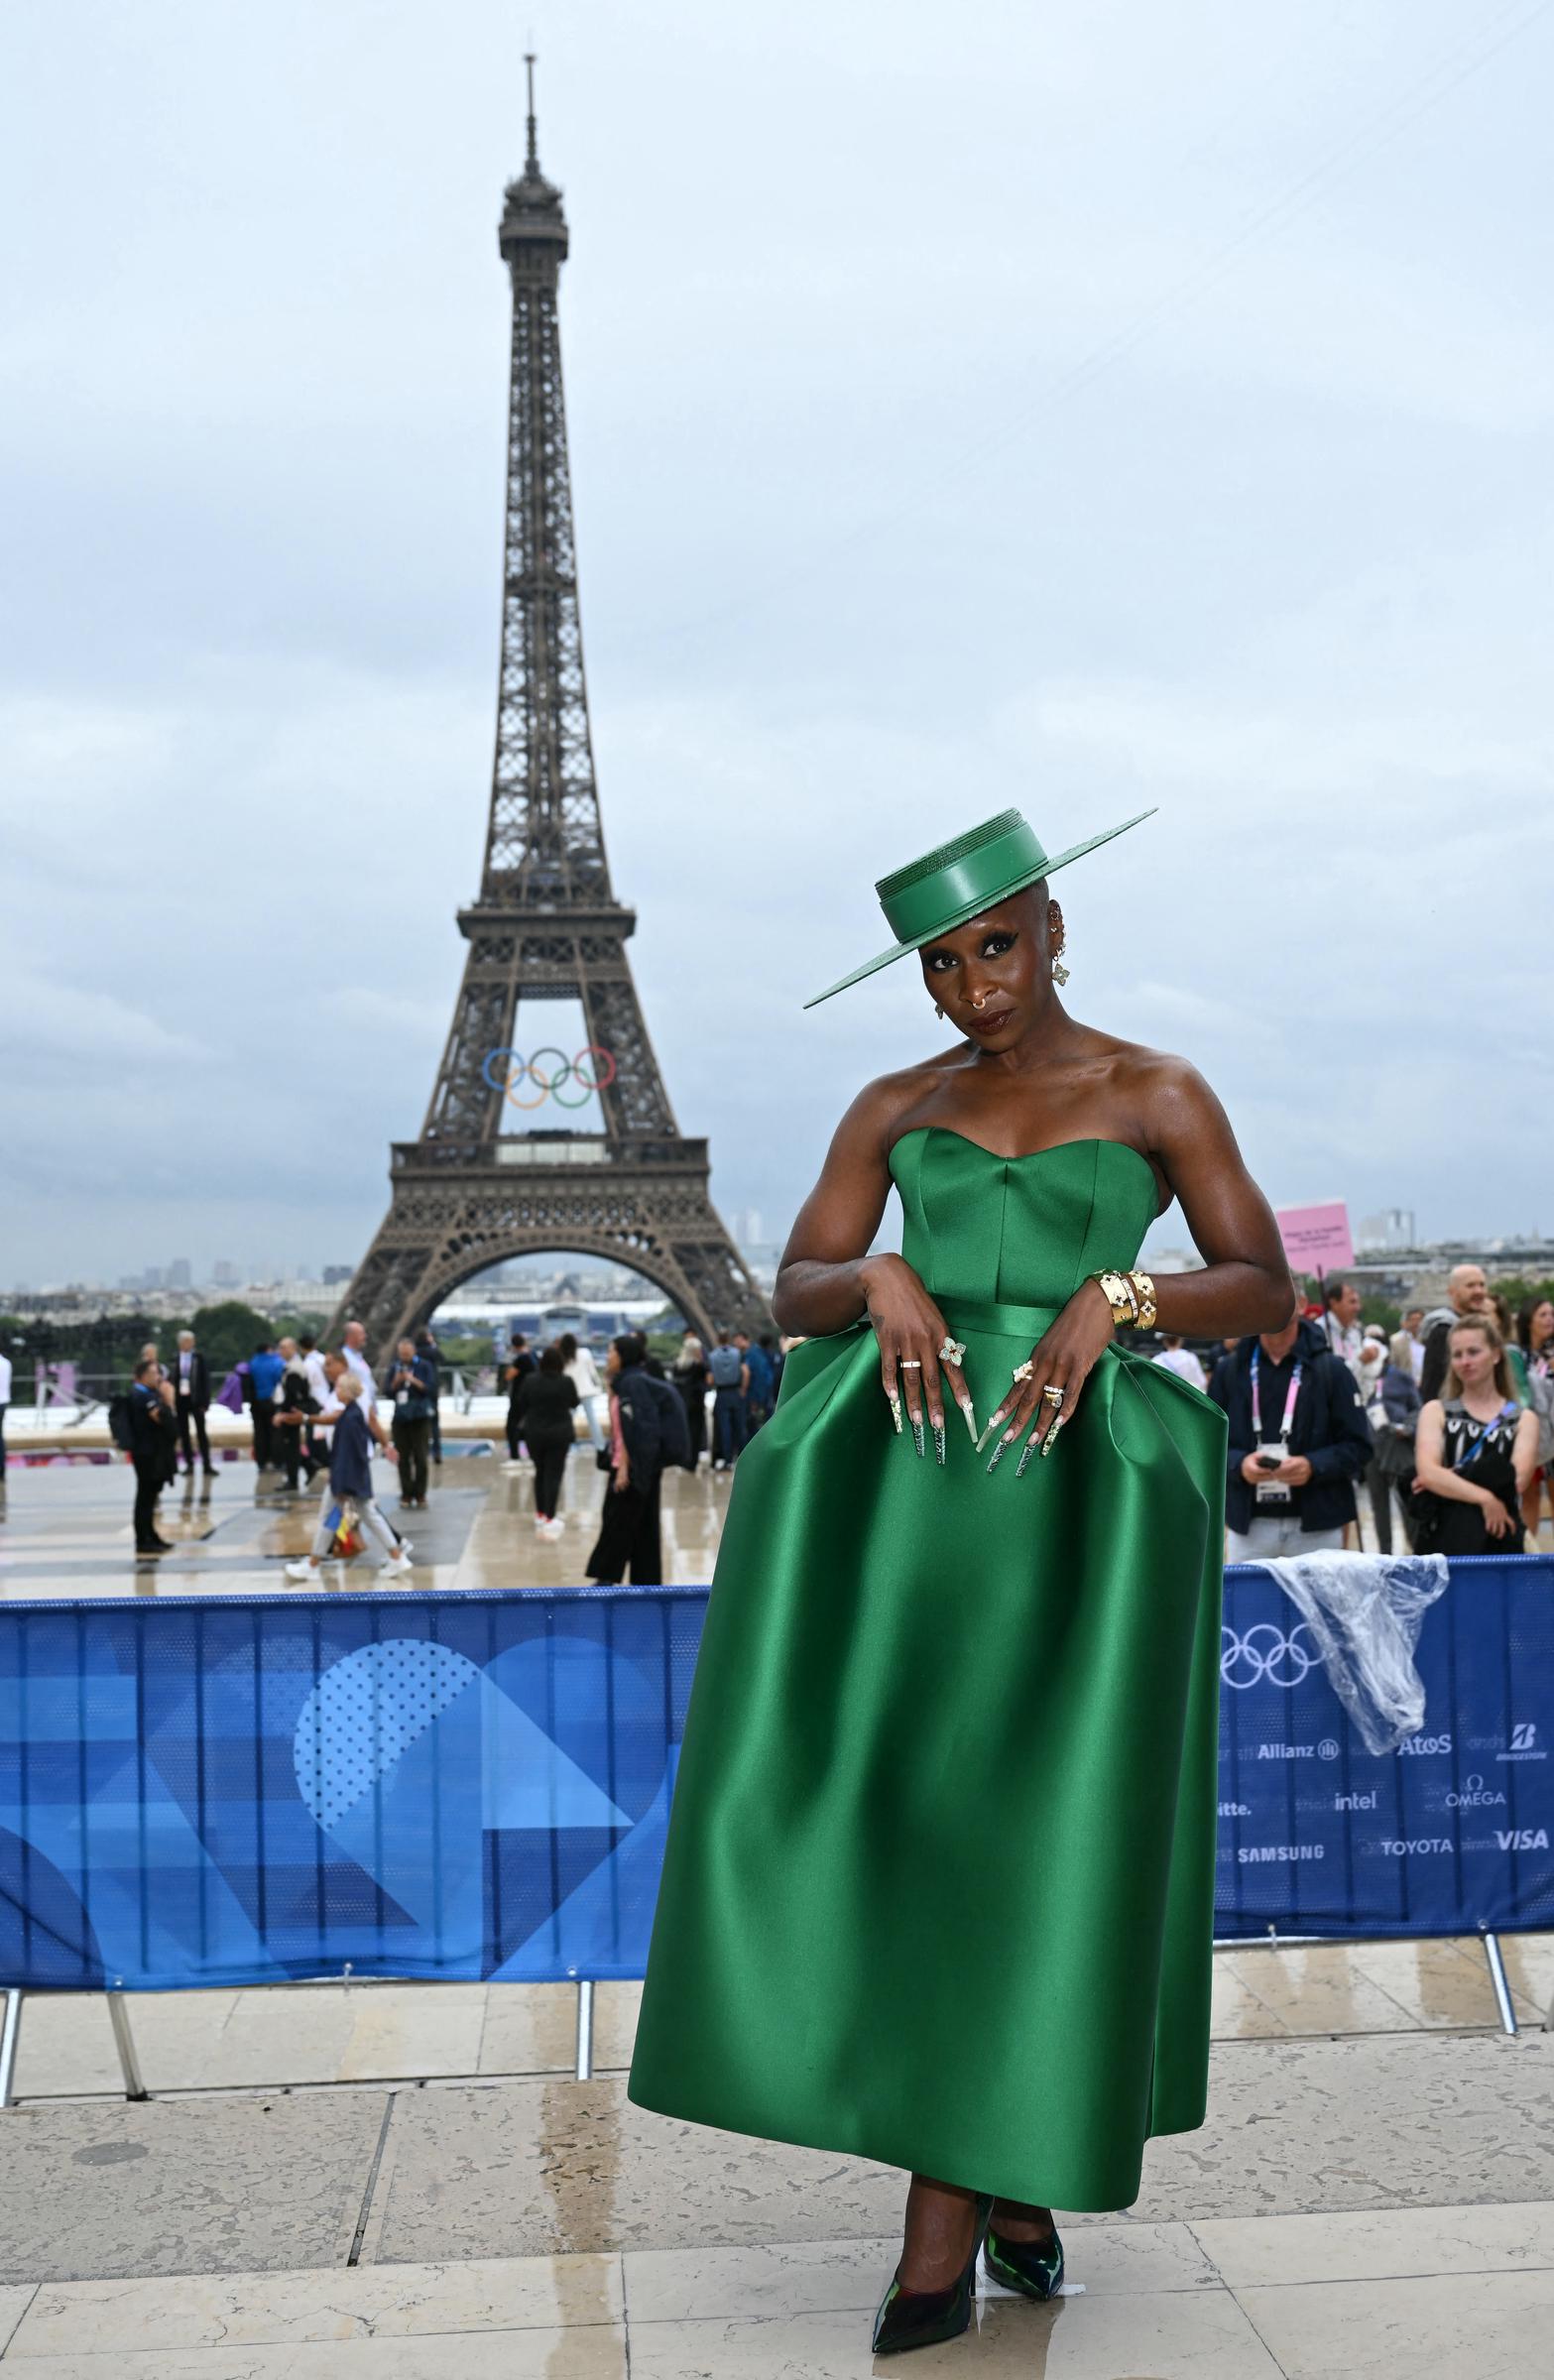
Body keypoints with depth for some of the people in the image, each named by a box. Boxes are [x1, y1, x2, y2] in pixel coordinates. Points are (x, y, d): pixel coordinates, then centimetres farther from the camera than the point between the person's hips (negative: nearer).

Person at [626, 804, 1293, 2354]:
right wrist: (878, 1280, -15)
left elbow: (1263, 1291, 0)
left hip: (1069, 1481, -2)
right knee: (892, 1799, -9)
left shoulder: (1157, 1096, 5)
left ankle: (946, 2217, 7)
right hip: (905, 1464, 3)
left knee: (1016, 1824, -5)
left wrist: (1109, 1301, -18)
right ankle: (1006, 2168, 9)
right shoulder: (894, 1109, 12)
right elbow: (792, 1299, 7)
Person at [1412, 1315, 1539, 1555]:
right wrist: (1484, 1497, -16)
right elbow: (1428, 1472, -6)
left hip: (1499, 1539, 0)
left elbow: (1517, 1479, -5)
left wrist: (1448, 1480, -9)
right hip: (1443, 1538, 0)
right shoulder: (1436, 1411, 11)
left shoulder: (1523, 1418, 11)